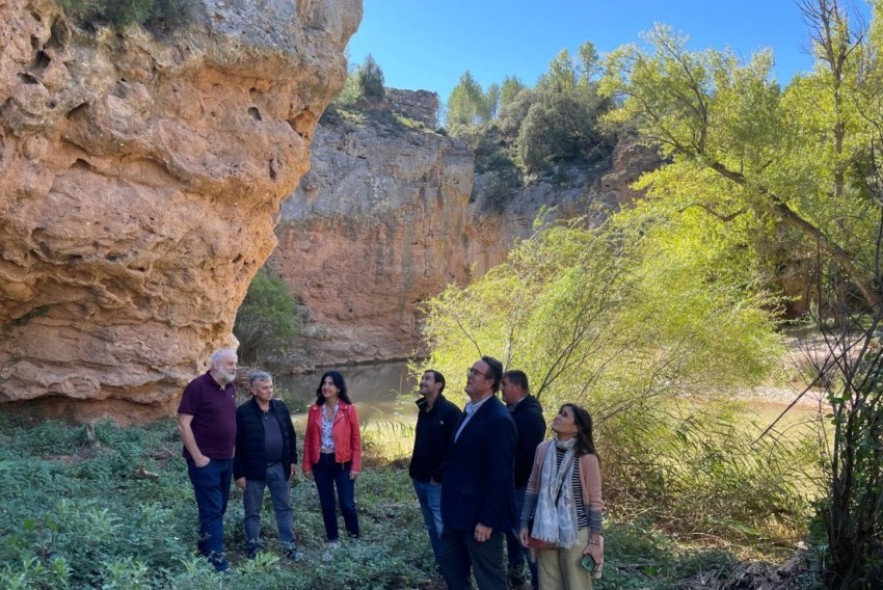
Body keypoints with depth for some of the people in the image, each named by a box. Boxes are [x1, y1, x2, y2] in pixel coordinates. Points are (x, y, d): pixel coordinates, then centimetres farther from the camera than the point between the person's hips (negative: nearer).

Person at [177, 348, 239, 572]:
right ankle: (216, 557, 3)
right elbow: (183, 424, -16)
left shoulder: (230, 388, 7)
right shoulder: (198, 386, -14)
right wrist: (197, 457, -16)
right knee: (211, 509, -3)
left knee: (219, 509, 15)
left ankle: (204, 547, 30)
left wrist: (231, 451, 13)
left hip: (226, 460, 7)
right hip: (205, 461, -7)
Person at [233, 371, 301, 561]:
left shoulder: (281, 407, 2)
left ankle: (289, 545, 20)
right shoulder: (243, 412, -12)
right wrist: (238, 473, -11)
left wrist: (292, 460, 7)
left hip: (280, 467, 4)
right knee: (252, 512, 9)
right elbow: (237, 444, -10)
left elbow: (290, 435, 10)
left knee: (284, 508, 11)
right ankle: (254, 548, 22)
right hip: (254, 470, -4)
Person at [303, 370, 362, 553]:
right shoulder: (314, 410, 1)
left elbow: (356, 440, -5)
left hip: (342, 462, -3)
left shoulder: (349, 410, -7)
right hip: (321, 463, 3)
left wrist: (356, 466, -8)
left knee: (347, 504, -1)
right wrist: (307, 465, 3)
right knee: (327, 504, 10)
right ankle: (333, 540, 24)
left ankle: (355, 538, 18)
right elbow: (309, 439, 5)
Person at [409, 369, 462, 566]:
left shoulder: (450, 411, -13)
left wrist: (440, 474, -18)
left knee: (442, 527, -5)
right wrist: (414, 469, 11)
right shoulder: (423, 410, 12)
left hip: (437, 481, -8)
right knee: (431, 527, 14)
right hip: (420, 478, 8)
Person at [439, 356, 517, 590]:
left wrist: (487, 520, -22)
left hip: (480, 513, -10)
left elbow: (499, 475, -23)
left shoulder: (498, 419, -21)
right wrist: (451, 506, 16)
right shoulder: (471, 411, 10)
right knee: (450, 563, 20)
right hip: (460, 510, 10)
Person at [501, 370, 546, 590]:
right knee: (512, 529, 17)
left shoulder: (531, 414, -17)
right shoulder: (512, 411, 10)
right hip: (509, 483, 9)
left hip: (521, 485, -9)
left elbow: (529, 454, -24)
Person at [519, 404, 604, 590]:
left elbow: (595, 502, -8)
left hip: (575, 534, -4)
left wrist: (595, 541, -7)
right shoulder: (543, 449, -2)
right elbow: (532, 488, 7)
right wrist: (525, 524, 7)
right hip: (546, 532, 4)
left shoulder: (587, 458, -13)